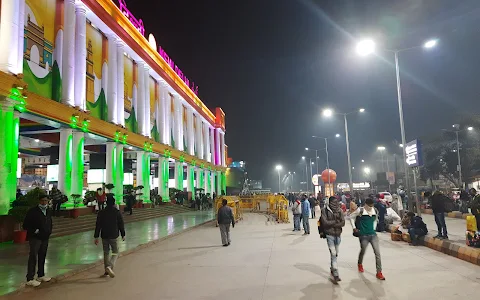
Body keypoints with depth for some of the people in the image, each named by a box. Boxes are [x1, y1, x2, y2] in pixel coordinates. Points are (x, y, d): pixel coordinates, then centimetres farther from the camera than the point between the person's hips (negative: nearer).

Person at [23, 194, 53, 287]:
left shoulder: (49, 211, 10)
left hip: (45, 238, 7)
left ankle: (41, 275, 27)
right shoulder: (32, 211, -11)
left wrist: (50, 230, 7)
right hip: (35, 238, -6)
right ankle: (30, 279, 2)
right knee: (33, 258, -4)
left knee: (42, 257, 15)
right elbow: (25, 225, -11)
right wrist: (34, 231, -19)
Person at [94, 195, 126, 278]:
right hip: (113, 236, -3)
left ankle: (107, 271, 21)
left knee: (106, 253, 16)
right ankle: (109, 266, -18)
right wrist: (123, 235, 8)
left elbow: (98, 225, 1)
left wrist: (96, 237, 6)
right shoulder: (117, 212, -8)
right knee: (115, 252, 6)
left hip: (104, 236, 3)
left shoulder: (101, 212, -1)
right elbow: (121, 225, -3)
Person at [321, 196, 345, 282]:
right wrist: (336, 221, -13)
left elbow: (343, 223, -6)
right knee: (333, 254, -10)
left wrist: (331, 224, -17)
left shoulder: (340, 210, 2)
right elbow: (325, 222, -16)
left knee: (335, 254, 16)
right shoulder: (325, 211, -8)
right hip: (329, 235, -4)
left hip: (338, 235, 4)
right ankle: (335, 274, -8)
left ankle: (332, 269, 36)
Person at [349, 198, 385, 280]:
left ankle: (379, 272, 4)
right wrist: (354, 228, -5)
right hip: (364, 235, -3)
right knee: (363, 251, 14)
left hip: (373, 234, 4)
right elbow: (351, 217, -3)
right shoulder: (360, 210, -12)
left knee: (377, 253, -3)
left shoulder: (375, 211, 2)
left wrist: (374, 228, 13)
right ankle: (360, 264, 45)